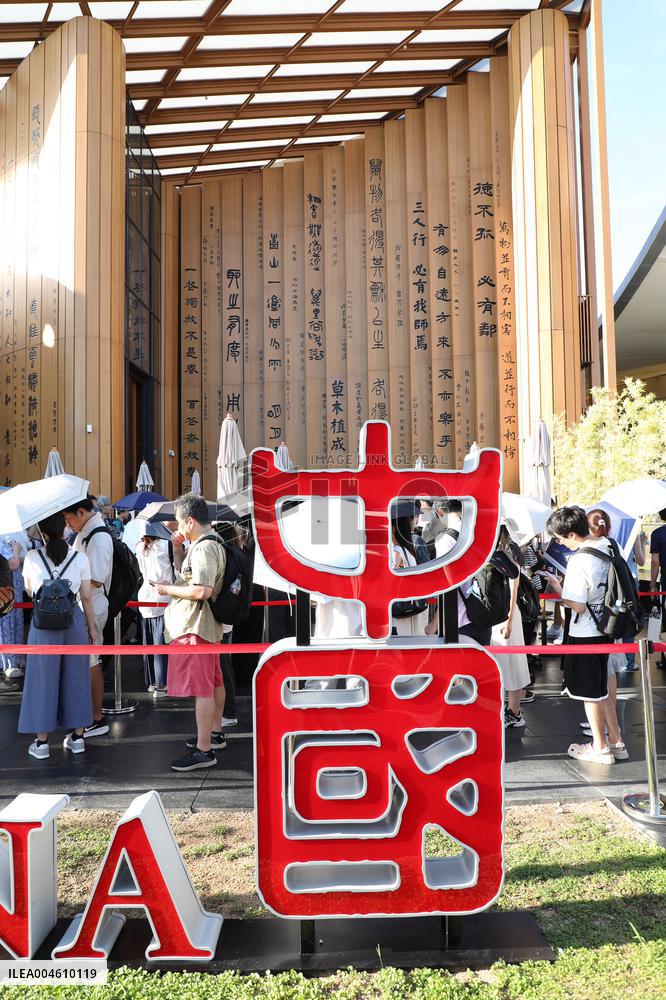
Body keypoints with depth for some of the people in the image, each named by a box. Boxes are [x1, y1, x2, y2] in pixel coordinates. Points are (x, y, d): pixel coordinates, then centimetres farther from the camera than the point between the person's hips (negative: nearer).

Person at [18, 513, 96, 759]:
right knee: (75, 677, 13)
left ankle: (41, 741, 15)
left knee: (43, 678, 9)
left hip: (43, 623, -1)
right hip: (74, 621, 1)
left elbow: (29, 590, 9)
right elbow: (86, 597, -2)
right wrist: (91, 627, 9)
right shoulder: (80, 558, -5)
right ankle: (77, 736, 21)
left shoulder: (32, 558, -6)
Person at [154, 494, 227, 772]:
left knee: (200, 688, -7)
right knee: (213, 682, 19)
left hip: (195, 627, -11)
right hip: (207, 624, 11)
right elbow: (186, 575, 24)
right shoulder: (210, 543, 14)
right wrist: (177, 549, 8)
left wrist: (167, 589, -17)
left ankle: (203, 750, -2)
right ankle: (214, 734, 31)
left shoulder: (204, 548, -20)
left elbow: (202, 590, -29)